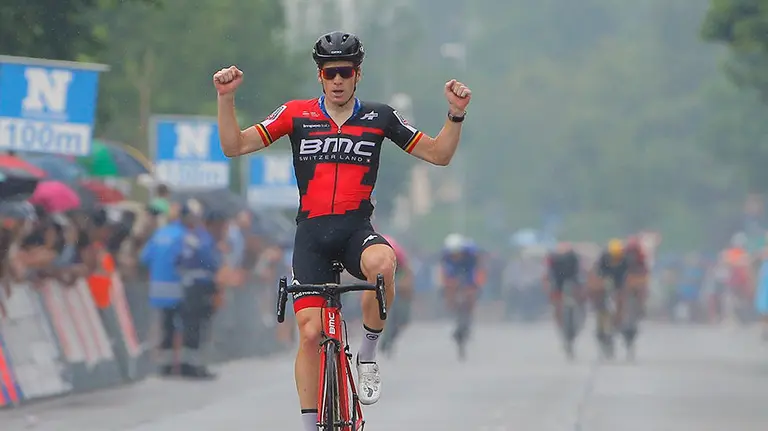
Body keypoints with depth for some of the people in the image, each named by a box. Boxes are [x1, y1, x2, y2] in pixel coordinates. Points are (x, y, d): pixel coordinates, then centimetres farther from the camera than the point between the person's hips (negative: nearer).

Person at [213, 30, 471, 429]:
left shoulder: (379, 117, 6)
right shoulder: (296, 114, 4)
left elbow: (439, 154, 9)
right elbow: (234, 146, 0)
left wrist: (456, 114, -6)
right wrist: (226, 97, -13)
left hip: (356, 230, -1)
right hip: (311, 234, 1)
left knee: (382, 263, -36)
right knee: (310, 332, -9)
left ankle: (368, 353, -13)